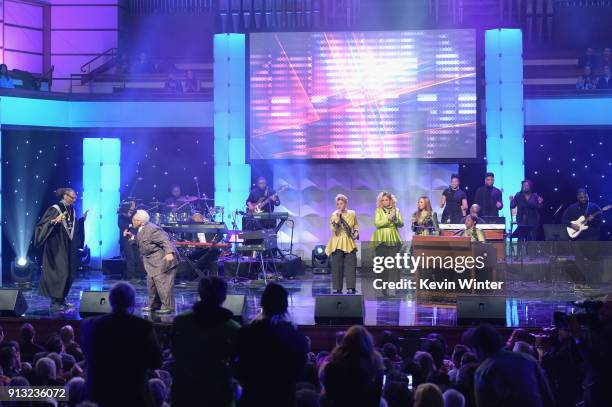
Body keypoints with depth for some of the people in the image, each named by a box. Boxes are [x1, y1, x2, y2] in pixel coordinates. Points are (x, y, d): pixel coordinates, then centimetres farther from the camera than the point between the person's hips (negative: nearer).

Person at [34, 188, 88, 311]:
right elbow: (42, 224, -18)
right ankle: (55, 302, -4)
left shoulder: (72, 210, 10)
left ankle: (61, 299, 17)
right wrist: (54, 221, -32)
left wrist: (82, 219, 10)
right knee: (58, 273, -9)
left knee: (67, 274, 9)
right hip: (57, 247, -8)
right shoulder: (55, 209, -12)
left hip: (68, 247, 8)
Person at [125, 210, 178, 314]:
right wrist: (131, 236, 10)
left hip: (163, 259, -11)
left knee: (162, 282, -9)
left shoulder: (152, 229, -20)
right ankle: (153, 305, 24)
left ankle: (168, 307, -3)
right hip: (153, 262, 11)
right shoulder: (142, 230, 11)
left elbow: (165, 241, -25)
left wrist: (169, 253, -39)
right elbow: (140, 242, 23)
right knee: (151, 282, 13)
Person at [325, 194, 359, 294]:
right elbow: (333, 228, -15)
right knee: (337, 266, -2)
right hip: (337, 244, -2)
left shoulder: (352, 214, 5)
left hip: (349, 243, 2)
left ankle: (351, 288, 0)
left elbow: (356, 225, 22)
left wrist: (356, 232, 3)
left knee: (351, 265, -3)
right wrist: (338, 217, -20)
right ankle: (337, 289, 4)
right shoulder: (334, 215, -3)